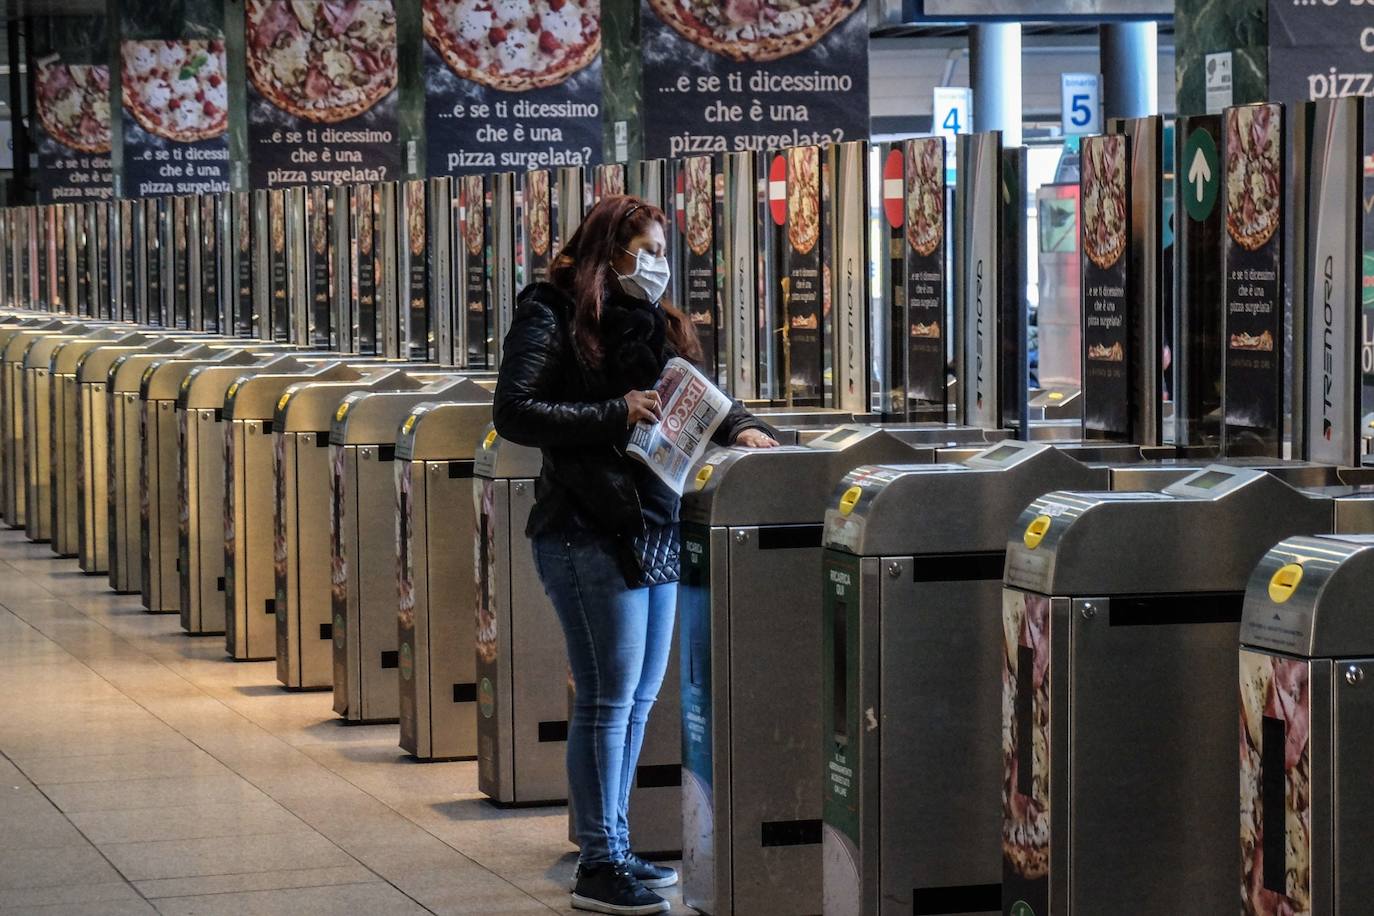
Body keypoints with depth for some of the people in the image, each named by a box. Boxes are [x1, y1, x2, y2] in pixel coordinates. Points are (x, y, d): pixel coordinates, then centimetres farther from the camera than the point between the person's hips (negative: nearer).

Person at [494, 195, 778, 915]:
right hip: (591, 529, -8)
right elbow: (514, 413, -12)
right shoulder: (553, 317, -5)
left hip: (657, 525, 8)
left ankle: (613, 849, 22)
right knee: (608, 697, -7)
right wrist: (613, 415, -18)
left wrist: (738, 425, 1)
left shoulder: (656, 323, 18)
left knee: (639, 695, 12)